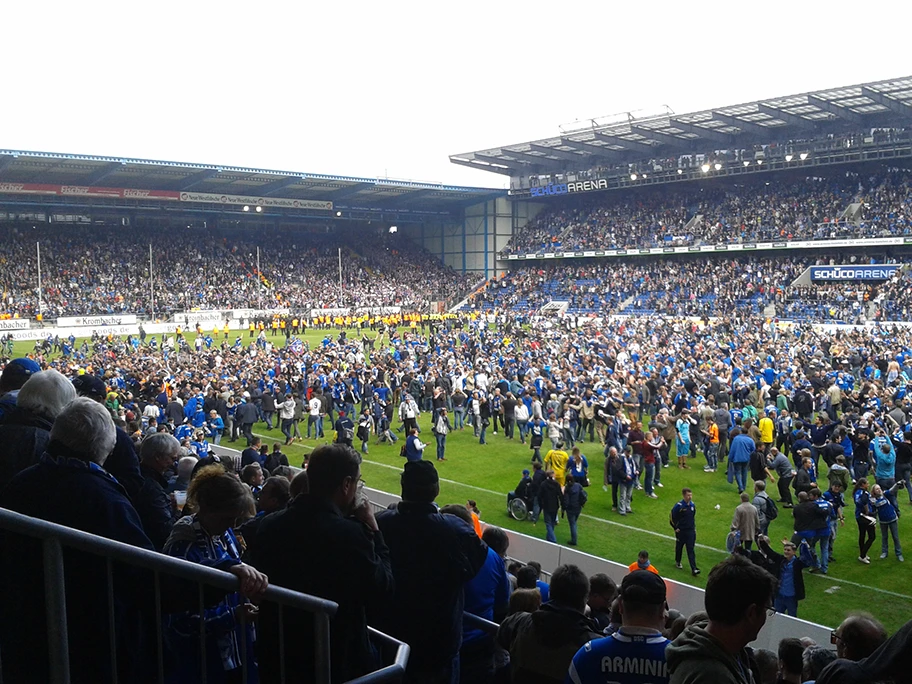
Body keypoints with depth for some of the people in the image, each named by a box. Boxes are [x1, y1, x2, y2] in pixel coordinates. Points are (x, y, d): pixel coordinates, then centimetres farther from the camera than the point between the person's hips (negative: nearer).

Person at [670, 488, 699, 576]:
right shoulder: (679, 506, -17)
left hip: (691, 531, 3)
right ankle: (677, 562, 38)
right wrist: (675, 528, -7)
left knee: (691, 549, 0)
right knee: (679, 547, 15)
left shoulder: (692, 505, 0)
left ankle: (693, 569, -4)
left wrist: (694, 527, 14)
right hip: (681, 531, -3)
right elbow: (672, 517, -10)